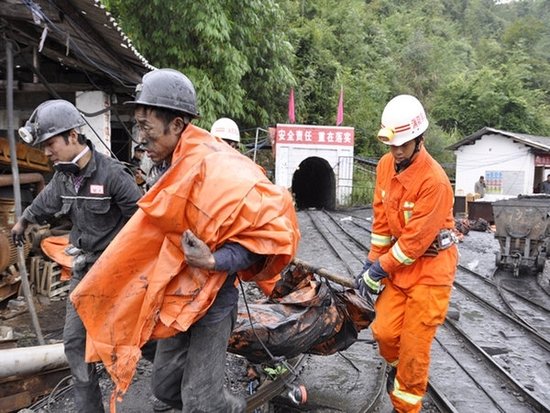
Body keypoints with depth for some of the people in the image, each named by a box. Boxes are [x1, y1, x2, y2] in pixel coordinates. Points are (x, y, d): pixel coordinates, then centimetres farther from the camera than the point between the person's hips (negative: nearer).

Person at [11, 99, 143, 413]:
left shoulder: (112, 173, -20)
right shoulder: (63, 176, 3)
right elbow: (44, 203, 24)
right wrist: (22, 222, 40)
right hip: (84, 268, 7)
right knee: (76, 341, 8)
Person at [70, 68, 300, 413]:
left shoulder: (214, 166, -25)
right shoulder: (174, 166, 3)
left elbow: (273, 228, -28)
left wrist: (216, 261, -31)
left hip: (212, 298, -8)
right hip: (178, 297, 9)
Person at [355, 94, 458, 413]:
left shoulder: (434, 180, -24)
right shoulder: (386, 165, -2)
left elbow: (417, 238, -21)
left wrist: (379, 270, -13)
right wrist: (372, 262, 6)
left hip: (430, 268, -5)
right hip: (399, 262, 6)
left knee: (414, 344, 3)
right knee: (384, 331, 5)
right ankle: (398, 367, 40)